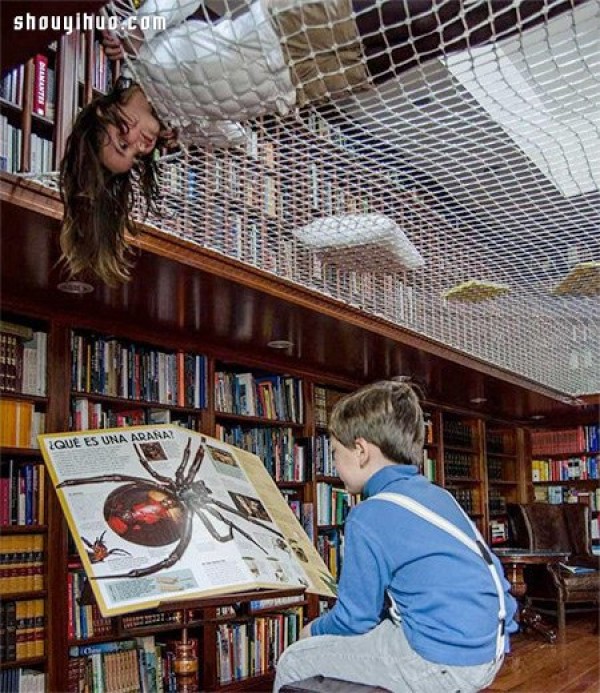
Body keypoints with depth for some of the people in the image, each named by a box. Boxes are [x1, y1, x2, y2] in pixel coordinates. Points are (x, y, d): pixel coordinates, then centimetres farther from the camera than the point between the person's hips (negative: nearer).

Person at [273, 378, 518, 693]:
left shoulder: (368, 518, -14)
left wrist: (315, 630, 14)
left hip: (443, 665, -9)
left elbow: (354, 618, -9)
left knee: (294, 661, 4)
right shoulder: (438, 495, 9)